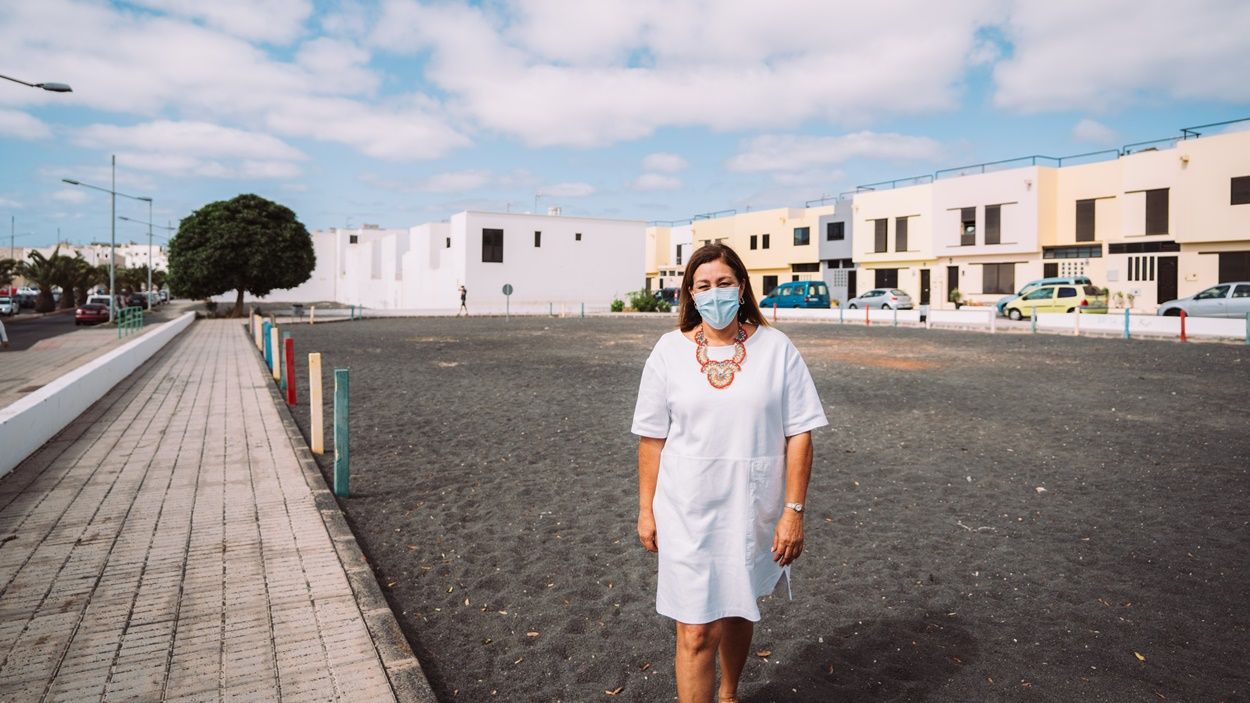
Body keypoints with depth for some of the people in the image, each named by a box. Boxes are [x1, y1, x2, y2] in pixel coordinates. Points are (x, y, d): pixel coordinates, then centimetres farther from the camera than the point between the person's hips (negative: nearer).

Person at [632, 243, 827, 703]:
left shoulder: (776, 349, -5)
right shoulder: (670, 350, -4)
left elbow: (799, 435, -5)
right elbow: (652, 438, 1)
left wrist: (793, 511, -8)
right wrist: (646, 509, 2)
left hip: (752, 511, 1)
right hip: (688, 512, -1)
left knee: (739, 610, 21)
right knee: (696, 631, 0)